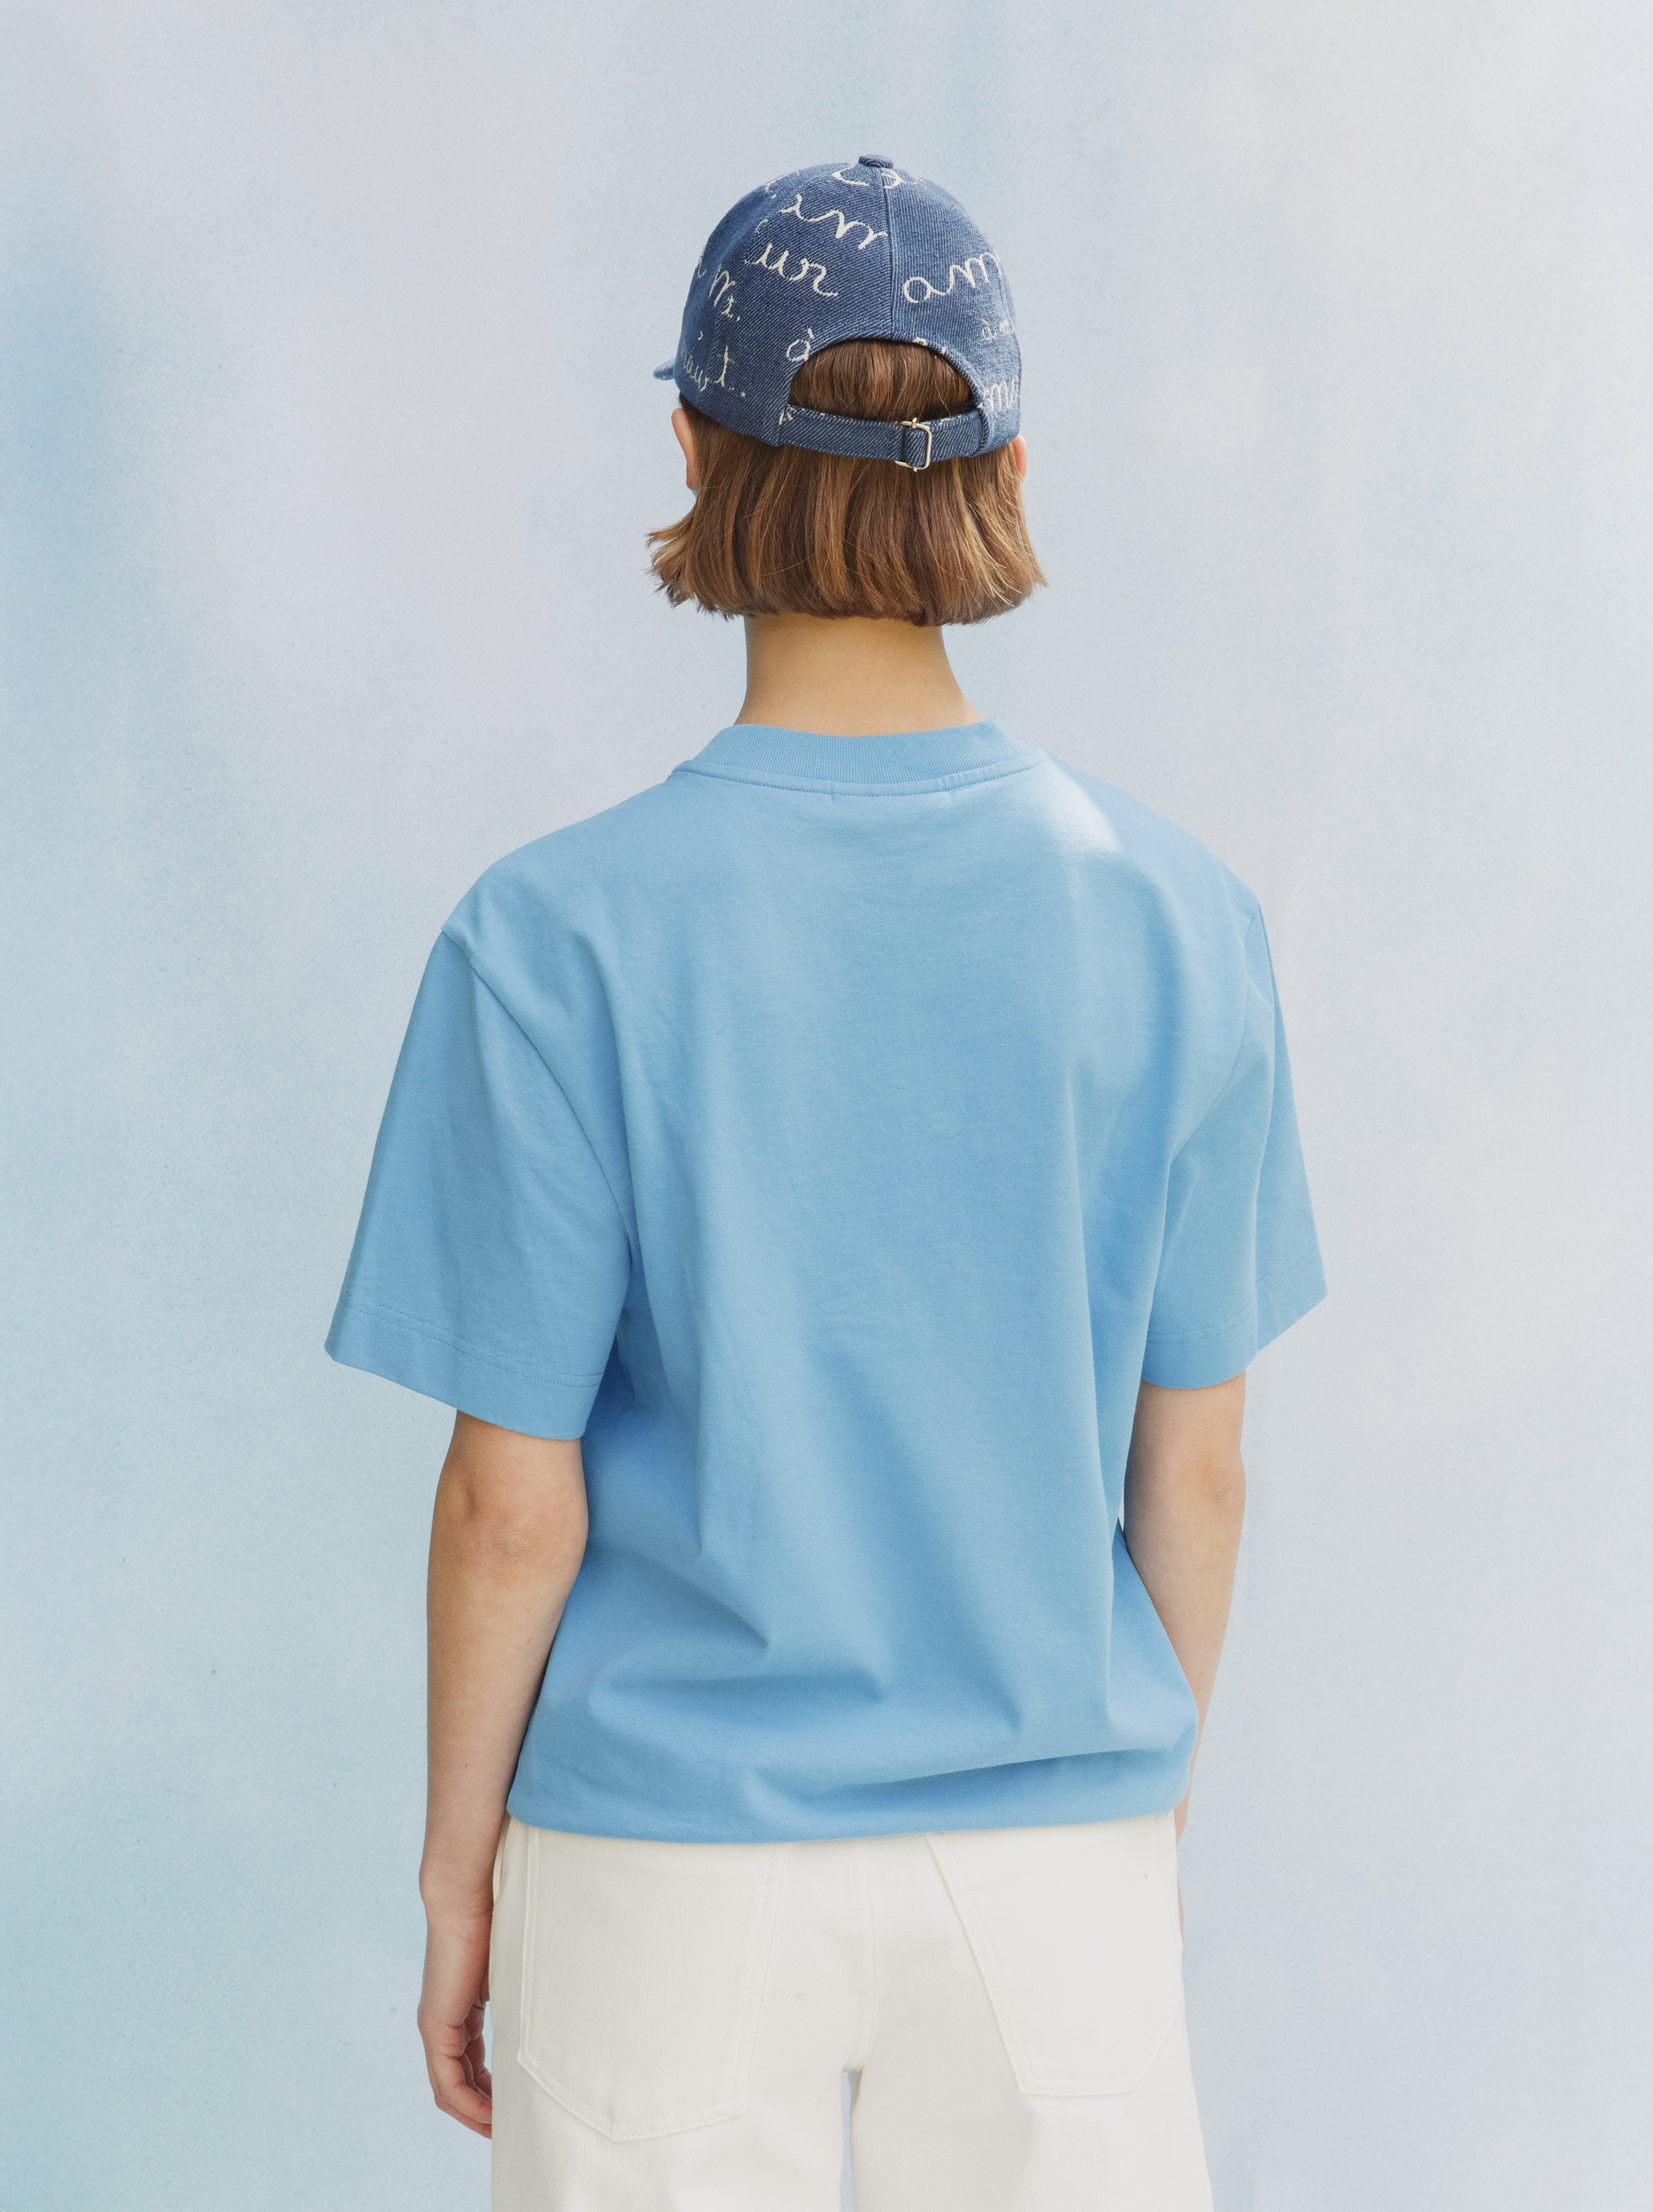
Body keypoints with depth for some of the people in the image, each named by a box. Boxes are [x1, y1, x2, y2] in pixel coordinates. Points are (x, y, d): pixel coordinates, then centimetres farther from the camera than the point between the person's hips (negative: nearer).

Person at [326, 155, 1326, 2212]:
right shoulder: (1175, 915, -6)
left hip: (673, 1854, -2)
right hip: (1056, 1842, 2)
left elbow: (514, 1502, -11)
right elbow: (1195, 1462, 0)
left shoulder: (559, 939, -14)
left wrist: (455, 1875, 3)